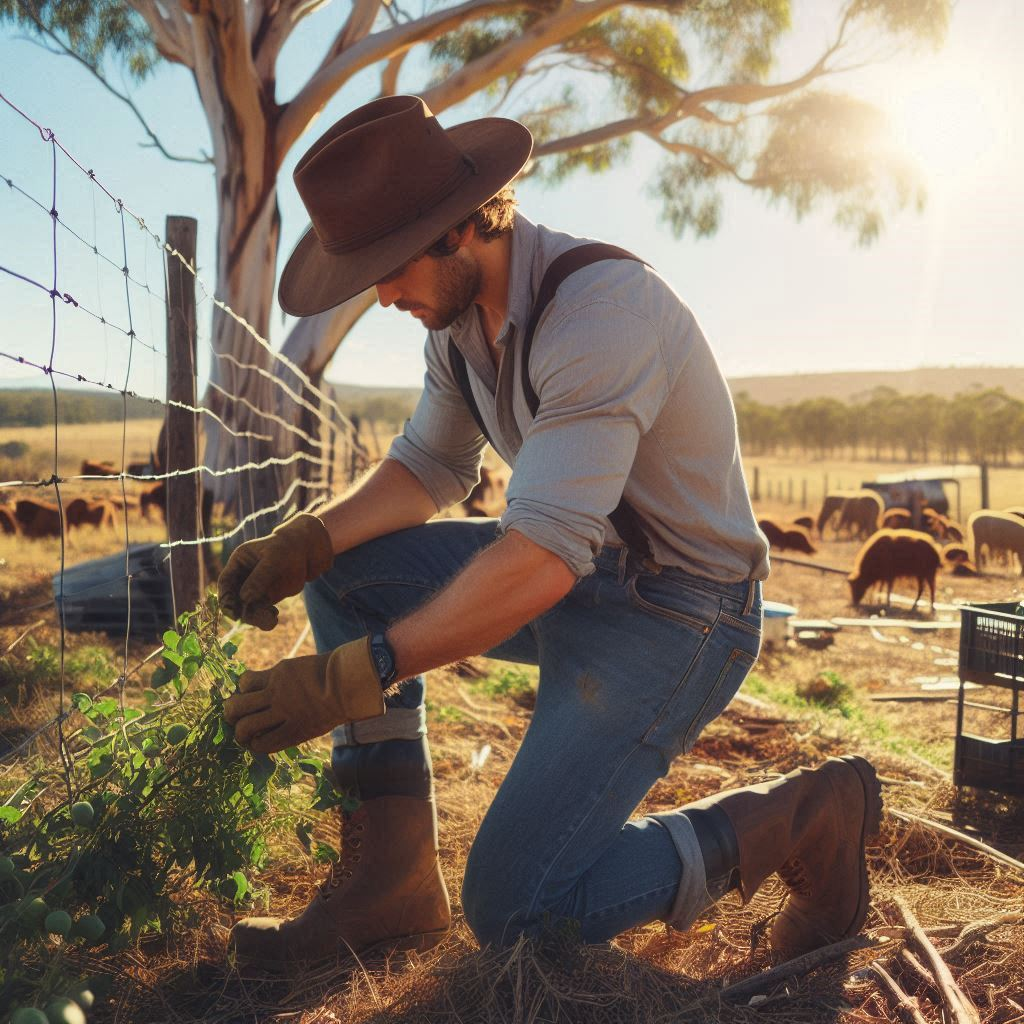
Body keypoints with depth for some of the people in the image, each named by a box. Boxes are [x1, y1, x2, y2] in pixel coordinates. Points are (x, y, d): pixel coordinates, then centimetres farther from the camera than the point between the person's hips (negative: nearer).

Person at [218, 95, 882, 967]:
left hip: (680, 612, -8)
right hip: (581, 573, 9)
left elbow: (541, 556, -34)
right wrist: (305, 542, -9)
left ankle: (800, 820, 4)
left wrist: (355, 675, -35)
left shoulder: (600, 308, -28)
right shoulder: (458, 308, 1)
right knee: (344, 576, -2)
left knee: (512, 912, -12)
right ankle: (391, 880, 1)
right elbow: (429, 468, 8)